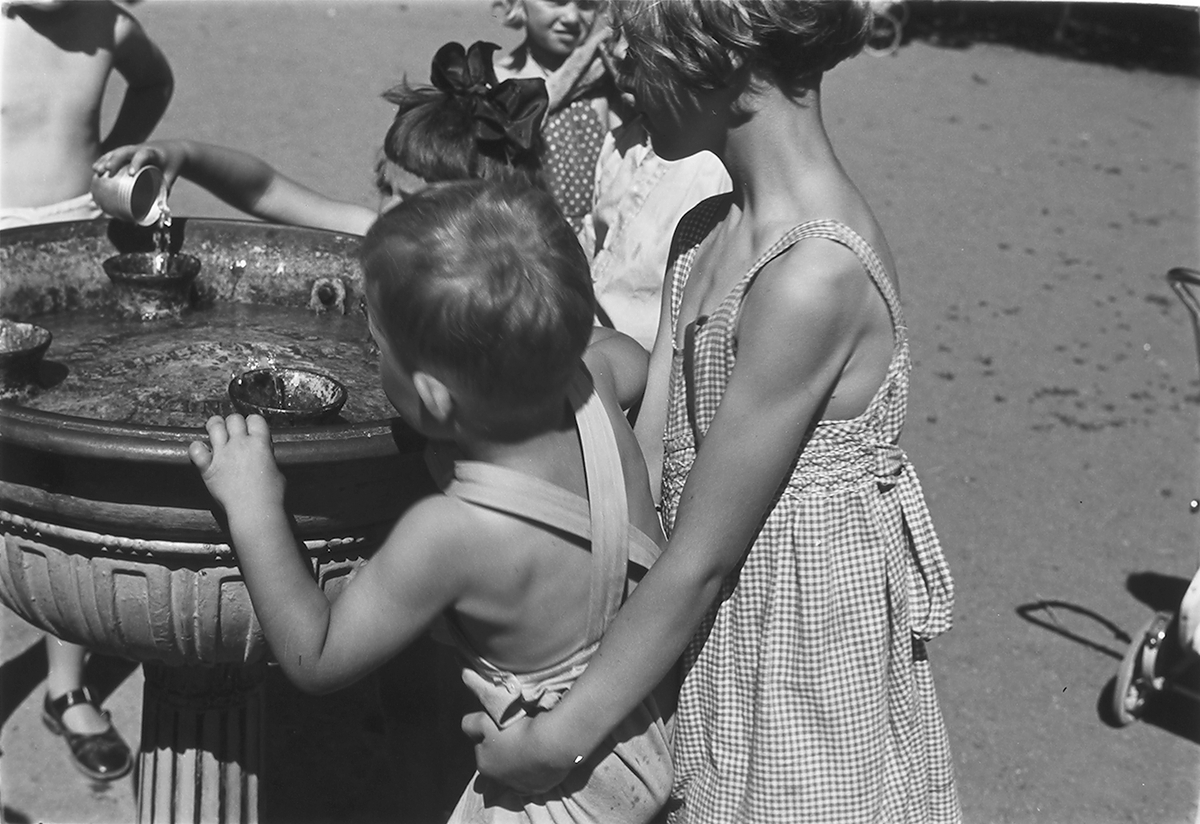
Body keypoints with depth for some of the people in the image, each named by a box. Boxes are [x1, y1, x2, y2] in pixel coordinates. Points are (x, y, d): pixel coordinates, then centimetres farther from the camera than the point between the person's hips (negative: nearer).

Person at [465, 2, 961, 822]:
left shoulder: (812, 276, -26)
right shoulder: (705, 232, 1)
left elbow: (699, 561, -22)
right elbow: (646, 462, 2)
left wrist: (557, 738, -15)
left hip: (809, 644, -7)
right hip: (708, 639, 7)